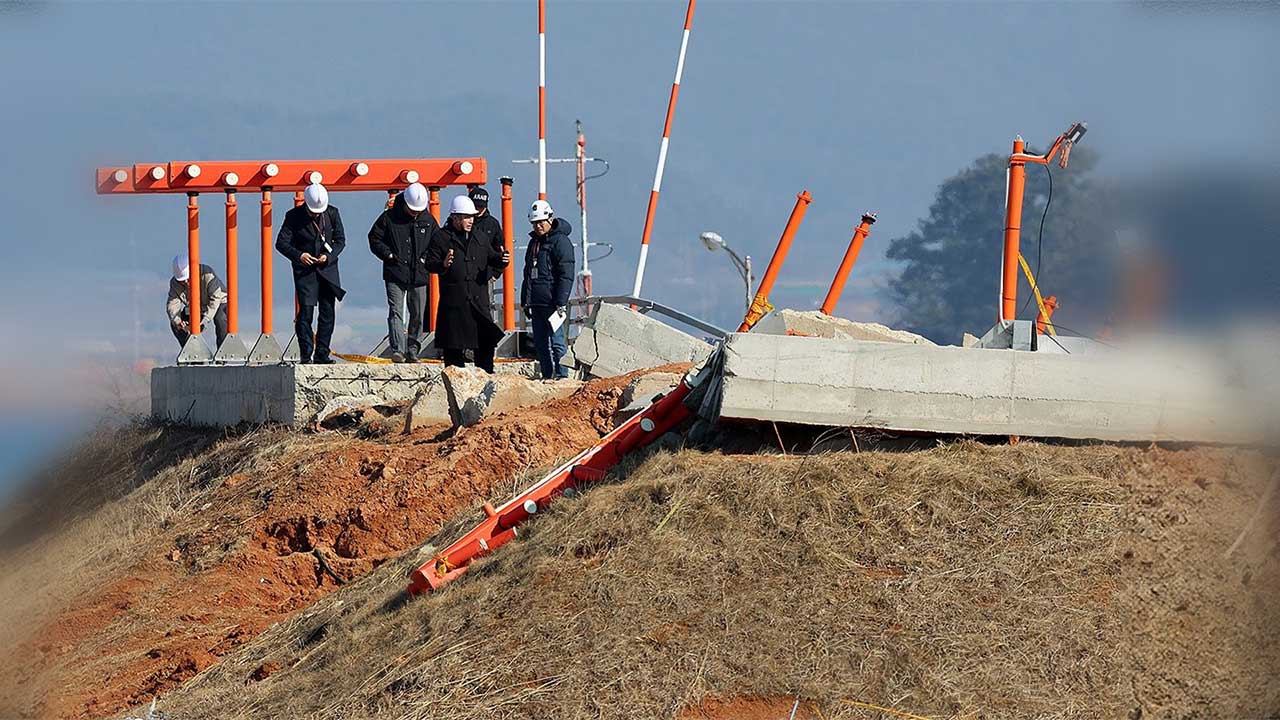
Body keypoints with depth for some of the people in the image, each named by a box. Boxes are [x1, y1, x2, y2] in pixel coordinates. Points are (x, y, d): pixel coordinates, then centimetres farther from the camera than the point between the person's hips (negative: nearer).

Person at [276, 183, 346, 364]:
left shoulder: (332, 213, 1)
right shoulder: (294, 216, -6)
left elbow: (340, 240, 5)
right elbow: (281, 243, -6)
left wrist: (329, 256, -13)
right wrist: (298, 255, -22)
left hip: (327, 269, 3)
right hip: (304, 270, -3)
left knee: (327, 313, 3)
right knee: (305, 311, -10)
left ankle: (322, 354, 9)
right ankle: (305, 355, -7)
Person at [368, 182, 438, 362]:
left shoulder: (428, 220, 7)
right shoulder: (389, 217, -1)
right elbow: (374, 238, 4)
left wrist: (426, 258, 0)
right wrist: (388, 255, -8)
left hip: (419, 275, 3)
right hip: (395, 275, -3)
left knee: (418, 315, 6)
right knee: (396, 312, -11)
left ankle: (413, 351, 15)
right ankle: (397, 349, -16)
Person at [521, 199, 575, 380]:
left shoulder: (560, 241, -8)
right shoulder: (534, 242, 18)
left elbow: (566, 275, -13)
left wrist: (561, 303, -19)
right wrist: (525, 301, 22)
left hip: (552, 302, -8)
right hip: (536, 303, 8)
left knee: (556, 341, -8)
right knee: (540, 343, 9)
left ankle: (562, 377, -4)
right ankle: (548, 377, 14)